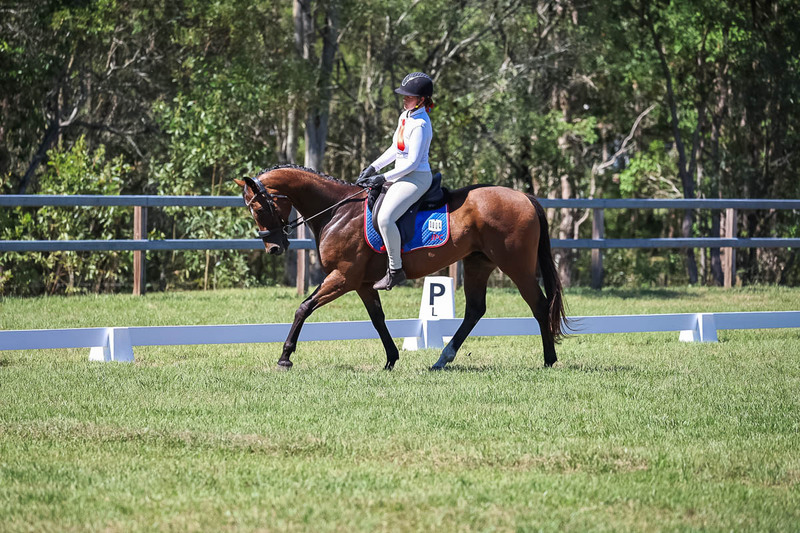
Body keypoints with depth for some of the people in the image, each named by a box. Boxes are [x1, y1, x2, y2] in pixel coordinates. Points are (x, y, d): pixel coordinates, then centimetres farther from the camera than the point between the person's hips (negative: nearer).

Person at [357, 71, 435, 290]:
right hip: (403, 176, 11)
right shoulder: (405, 116, 10)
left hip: (416, 178, -11)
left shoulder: (420, 125, -19)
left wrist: (383, 178, -16)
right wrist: (373, 168, 11)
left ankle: (395, 270, -18)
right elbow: (395, 149, 20)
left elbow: (412, 162, -20)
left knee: (385, 217, -27)